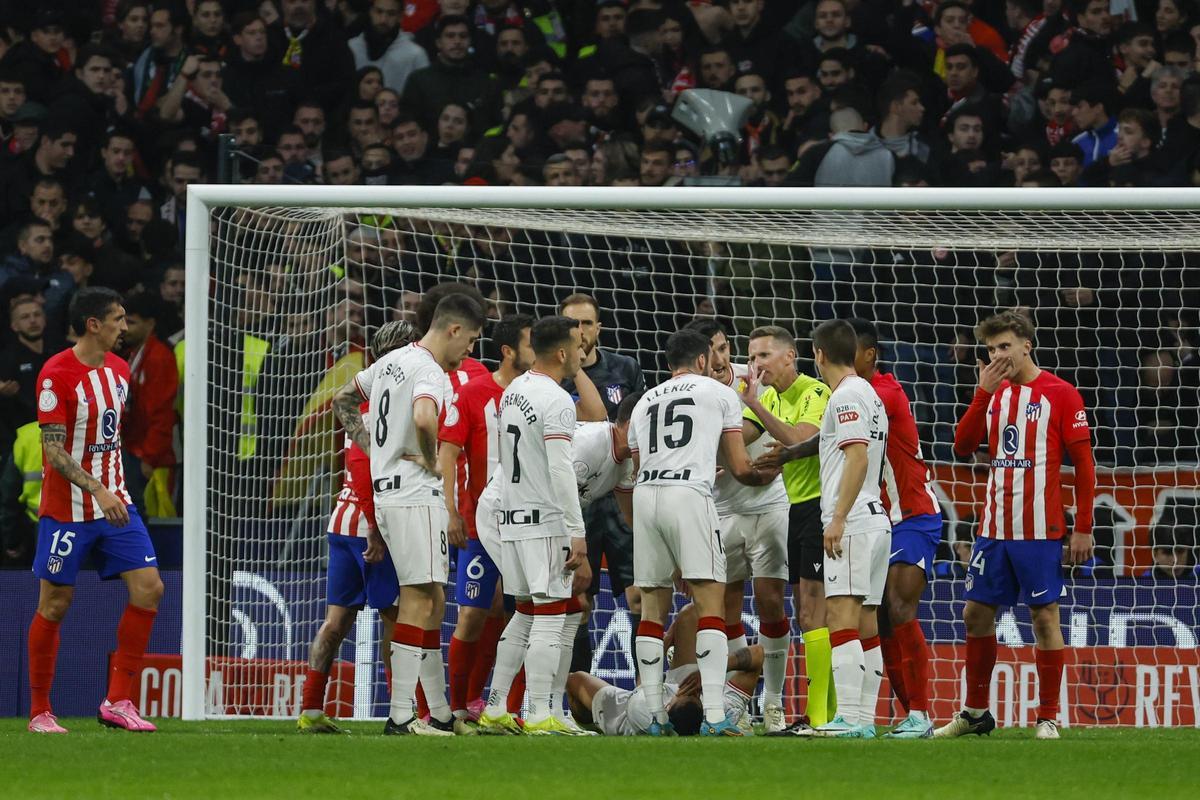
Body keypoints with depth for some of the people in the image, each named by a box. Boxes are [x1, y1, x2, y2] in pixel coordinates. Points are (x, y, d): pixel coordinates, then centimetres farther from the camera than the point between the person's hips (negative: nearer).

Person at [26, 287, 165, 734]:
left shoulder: (119, 370, 8)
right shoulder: (56, 374, -15)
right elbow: (53, 449, -19)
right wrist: (97, 491, -28)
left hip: (114, 503, 6)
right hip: (67, 508, -6)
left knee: (148, 589, -6)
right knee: (55, 604, 1)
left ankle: (118, 702, -1)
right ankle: (39, 711, 13)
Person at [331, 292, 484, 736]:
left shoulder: (391, 361, 15)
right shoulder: (430, 371, -15)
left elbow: (343, 399, 28)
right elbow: (424, 418, -35)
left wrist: (369, 445, 20)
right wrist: (433, 462, -18)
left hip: (383, 490, 10)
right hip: (415, 495, -10)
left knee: (431, 598, 14)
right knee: (418, 599, -8)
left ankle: (440, 713, 17)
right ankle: (400, 716, -11)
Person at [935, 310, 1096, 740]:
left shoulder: (1060, 394, -4)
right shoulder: (994, 394, 12)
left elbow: (1084, 464, -4)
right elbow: (962, 446, 2)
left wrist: (1083, 527, -8)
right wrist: (984, 392, -7)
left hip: (1040, 529, -6)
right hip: (994, 528, 6)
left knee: (1045, 615, -4)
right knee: (976, 613, 7)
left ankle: (1048, 717, 1)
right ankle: (975, 712, 17)